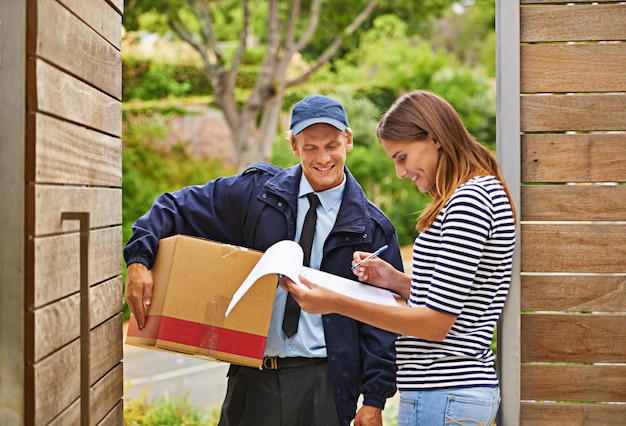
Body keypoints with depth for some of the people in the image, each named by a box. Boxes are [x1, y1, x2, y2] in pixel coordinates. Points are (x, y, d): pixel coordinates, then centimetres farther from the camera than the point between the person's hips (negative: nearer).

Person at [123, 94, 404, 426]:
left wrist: (374, 399, -4)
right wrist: (140, 259, -12)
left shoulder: (373, 228, 0)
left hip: (324, 383, -1)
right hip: (253, 377, 1)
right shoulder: (256, 192, 3)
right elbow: (177, 208, 5)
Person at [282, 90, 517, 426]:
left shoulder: (468, 200, -16)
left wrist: (337, 303, -19)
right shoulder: (486, 191, 15)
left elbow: (436, 323, -19)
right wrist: (397, 281, 9)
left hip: (443, 397, -10)